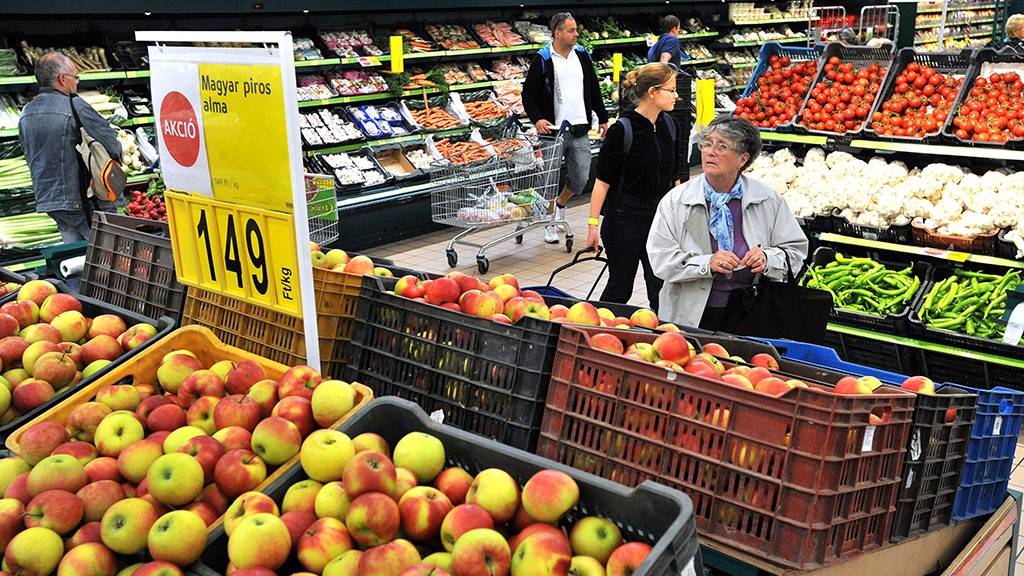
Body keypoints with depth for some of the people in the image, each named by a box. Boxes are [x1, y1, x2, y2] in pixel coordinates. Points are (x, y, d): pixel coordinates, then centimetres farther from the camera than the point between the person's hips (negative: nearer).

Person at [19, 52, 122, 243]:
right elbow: (112, 143, -12)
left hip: (46, 199, 8)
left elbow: (31, 157, 18)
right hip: (82, 200, -7)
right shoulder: (75, 106, -13)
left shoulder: (26, 113, 11)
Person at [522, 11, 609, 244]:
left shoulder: (582, 55, 9)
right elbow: (528, 93, -5)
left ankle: (560, 204, 34)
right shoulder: (543, 60, -6)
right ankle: (549, 222, 20)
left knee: (581, 179, 4)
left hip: (580, 131, 4)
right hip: (553, 131, -4)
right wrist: (537, 119, -20)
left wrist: (602, 118, 19)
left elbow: (594, 89, 18)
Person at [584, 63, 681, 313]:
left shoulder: (669, 125, 5)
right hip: (625, 219, -5)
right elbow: (603, 180, -12)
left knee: (662, 289, 3)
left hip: (661, 219, 5)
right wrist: (593, 224, -13)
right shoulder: (623, 130, -14)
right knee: (620, 288, 7)